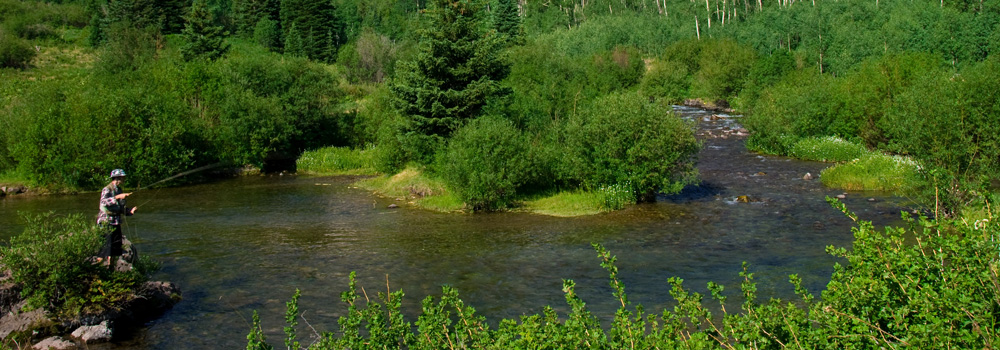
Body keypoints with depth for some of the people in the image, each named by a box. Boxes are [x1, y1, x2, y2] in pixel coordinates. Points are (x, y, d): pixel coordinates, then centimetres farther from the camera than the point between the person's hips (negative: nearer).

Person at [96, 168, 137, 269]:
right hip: (106, 222, -8)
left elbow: (122, 209, 17)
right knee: (105, 246, -9)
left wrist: (130, 211, -2)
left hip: (116, 222, 8)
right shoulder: (107, 189, -10)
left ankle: (111, 268, 23)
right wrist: (117, 197, -39)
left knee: (116, 246, 11)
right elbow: (103, 202, -30)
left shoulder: (120, 191, 14)